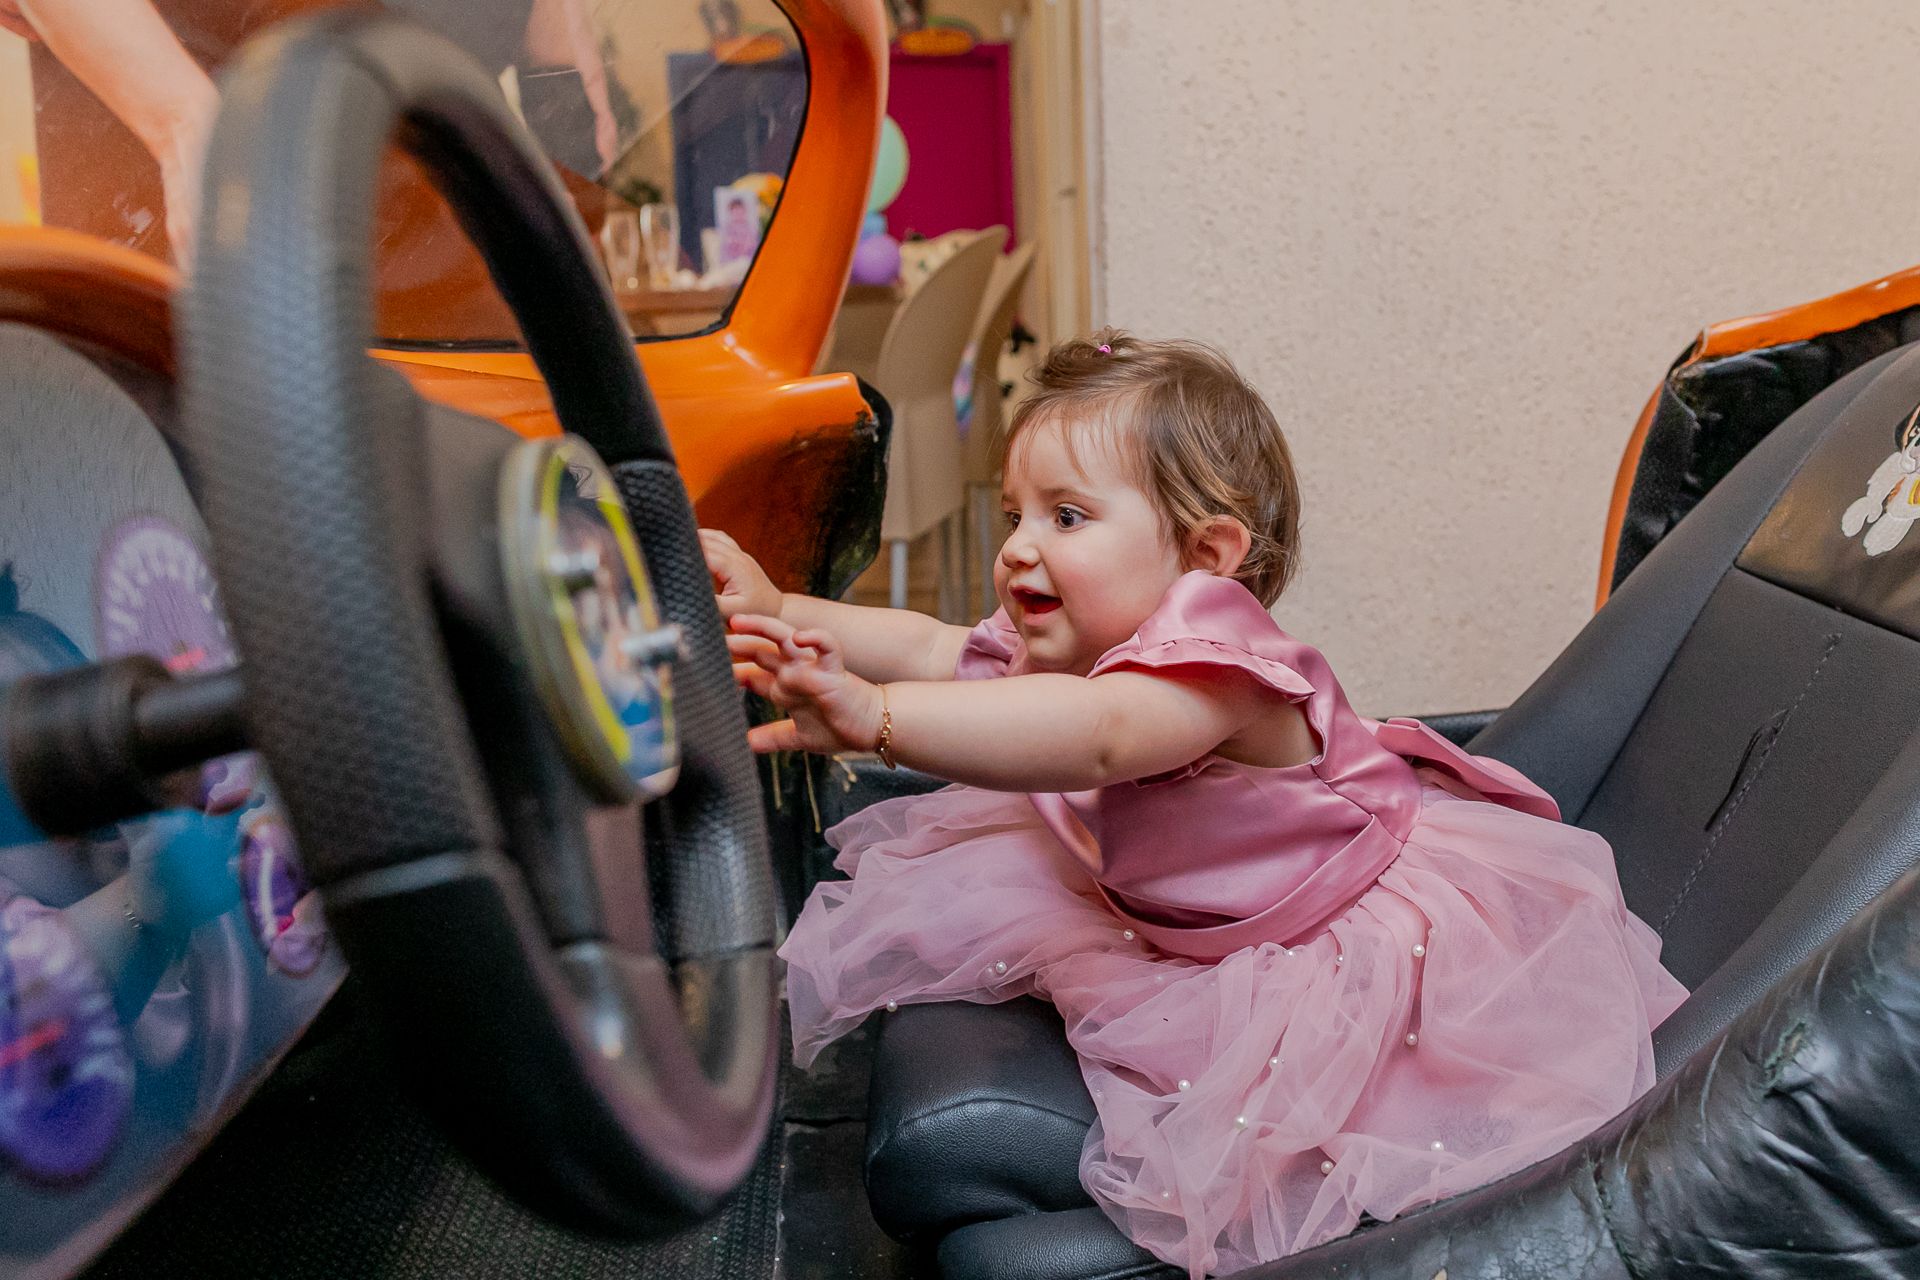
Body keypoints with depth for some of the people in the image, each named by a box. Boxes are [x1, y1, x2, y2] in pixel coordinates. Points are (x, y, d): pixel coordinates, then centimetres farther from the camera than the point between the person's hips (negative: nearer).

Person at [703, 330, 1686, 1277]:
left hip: (1383, 917, -8)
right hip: (1214, 931, 8)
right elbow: (932, 648, -2)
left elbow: (1096, 734, -54)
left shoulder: (1213, 661, -34)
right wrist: (774, 610, -16)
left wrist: (874, 718, -66)